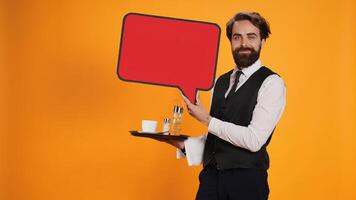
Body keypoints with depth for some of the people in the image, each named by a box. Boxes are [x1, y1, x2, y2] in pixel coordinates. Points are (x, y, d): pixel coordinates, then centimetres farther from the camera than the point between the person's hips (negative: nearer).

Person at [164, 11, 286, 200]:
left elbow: (254, 140, -18)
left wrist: (207, 120, -12)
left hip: (246, 179, -5)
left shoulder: (272, 83, -9)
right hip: (211, 176, 6)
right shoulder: (221, 82, 12)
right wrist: (184, 145, -2)